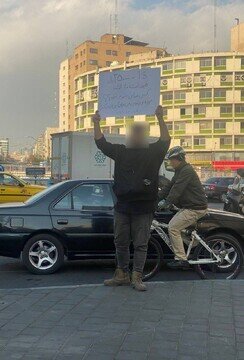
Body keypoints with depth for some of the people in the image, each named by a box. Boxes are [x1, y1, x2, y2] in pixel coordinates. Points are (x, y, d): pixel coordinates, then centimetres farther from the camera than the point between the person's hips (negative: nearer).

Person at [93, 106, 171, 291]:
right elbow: (101, 143, 8)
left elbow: (165, 141, -16)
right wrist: (96, 123, -4)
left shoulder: (154, 152, 1)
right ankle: (122, 274, 21)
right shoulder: (121, 151, 11)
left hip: (144, 208, -3)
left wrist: (160, 118, -27)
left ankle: (137, 277, 5)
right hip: (122, 206, 4)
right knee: (121, 242, 10)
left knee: (141, 244, 0)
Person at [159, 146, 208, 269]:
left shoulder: (187, 170, -17)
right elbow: (169, 186, 15)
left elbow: (177, 189, -26)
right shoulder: (180, 171, 16)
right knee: (173, 225, 9)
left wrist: (166, 202, -31)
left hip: (195, 208, -10)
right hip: (188, 206, 10)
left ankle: (181, 259, -11)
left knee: (173, 227, -14)